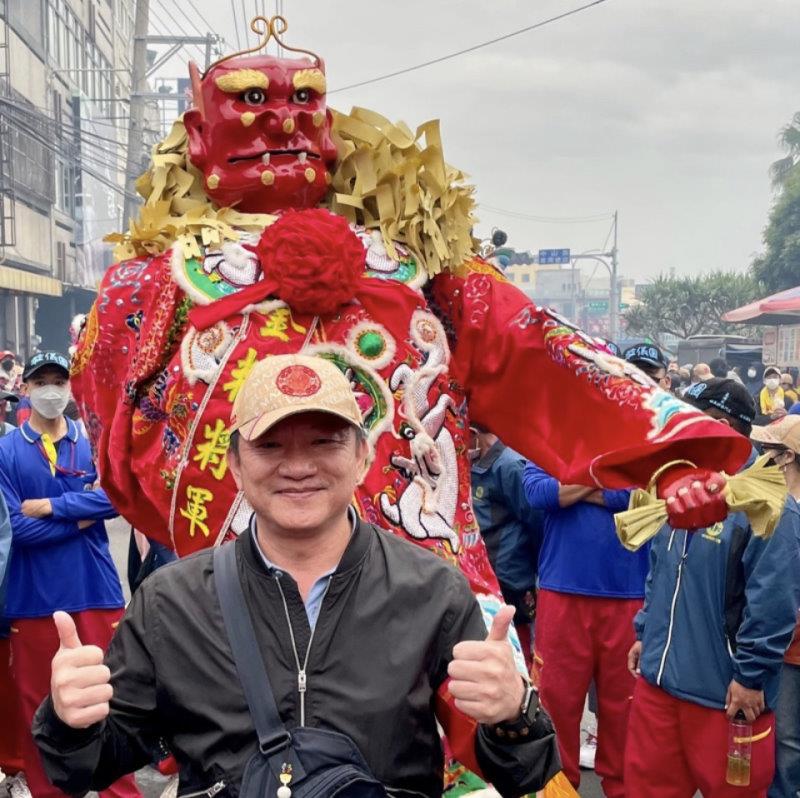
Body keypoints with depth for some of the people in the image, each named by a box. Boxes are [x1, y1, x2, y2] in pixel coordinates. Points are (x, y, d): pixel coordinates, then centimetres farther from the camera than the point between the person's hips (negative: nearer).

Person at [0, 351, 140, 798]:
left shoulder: (93, 442, 4)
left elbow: (115, 498, -12)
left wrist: (49, 506, -14)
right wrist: (81, 515, -11)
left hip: (96, 590, 1)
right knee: (38, 704, 11)